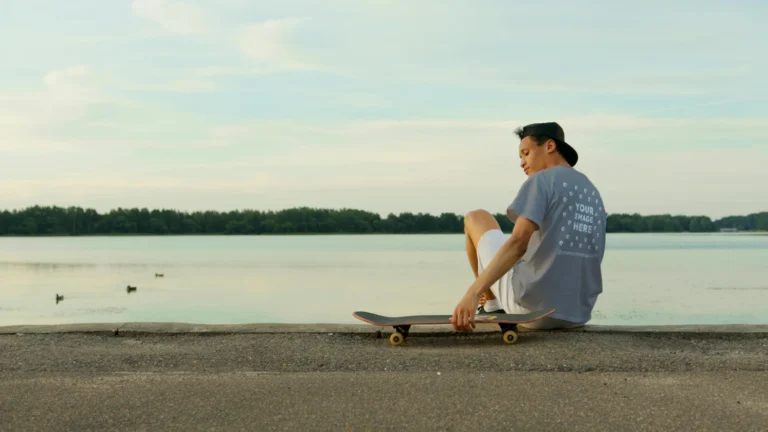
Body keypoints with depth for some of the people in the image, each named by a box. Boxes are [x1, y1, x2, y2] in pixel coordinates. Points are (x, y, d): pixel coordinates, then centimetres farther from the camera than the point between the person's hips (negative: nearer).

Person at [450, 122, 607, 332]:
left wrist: (473, 293, -31)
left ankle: (492, 305, 29)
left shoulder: (541, 180, -7)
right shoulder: (593, 193, 15)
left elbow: (518, 242, -24)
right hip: (579, 313, 8)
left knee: (476, 218, 16)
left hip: (533, 306, -7)